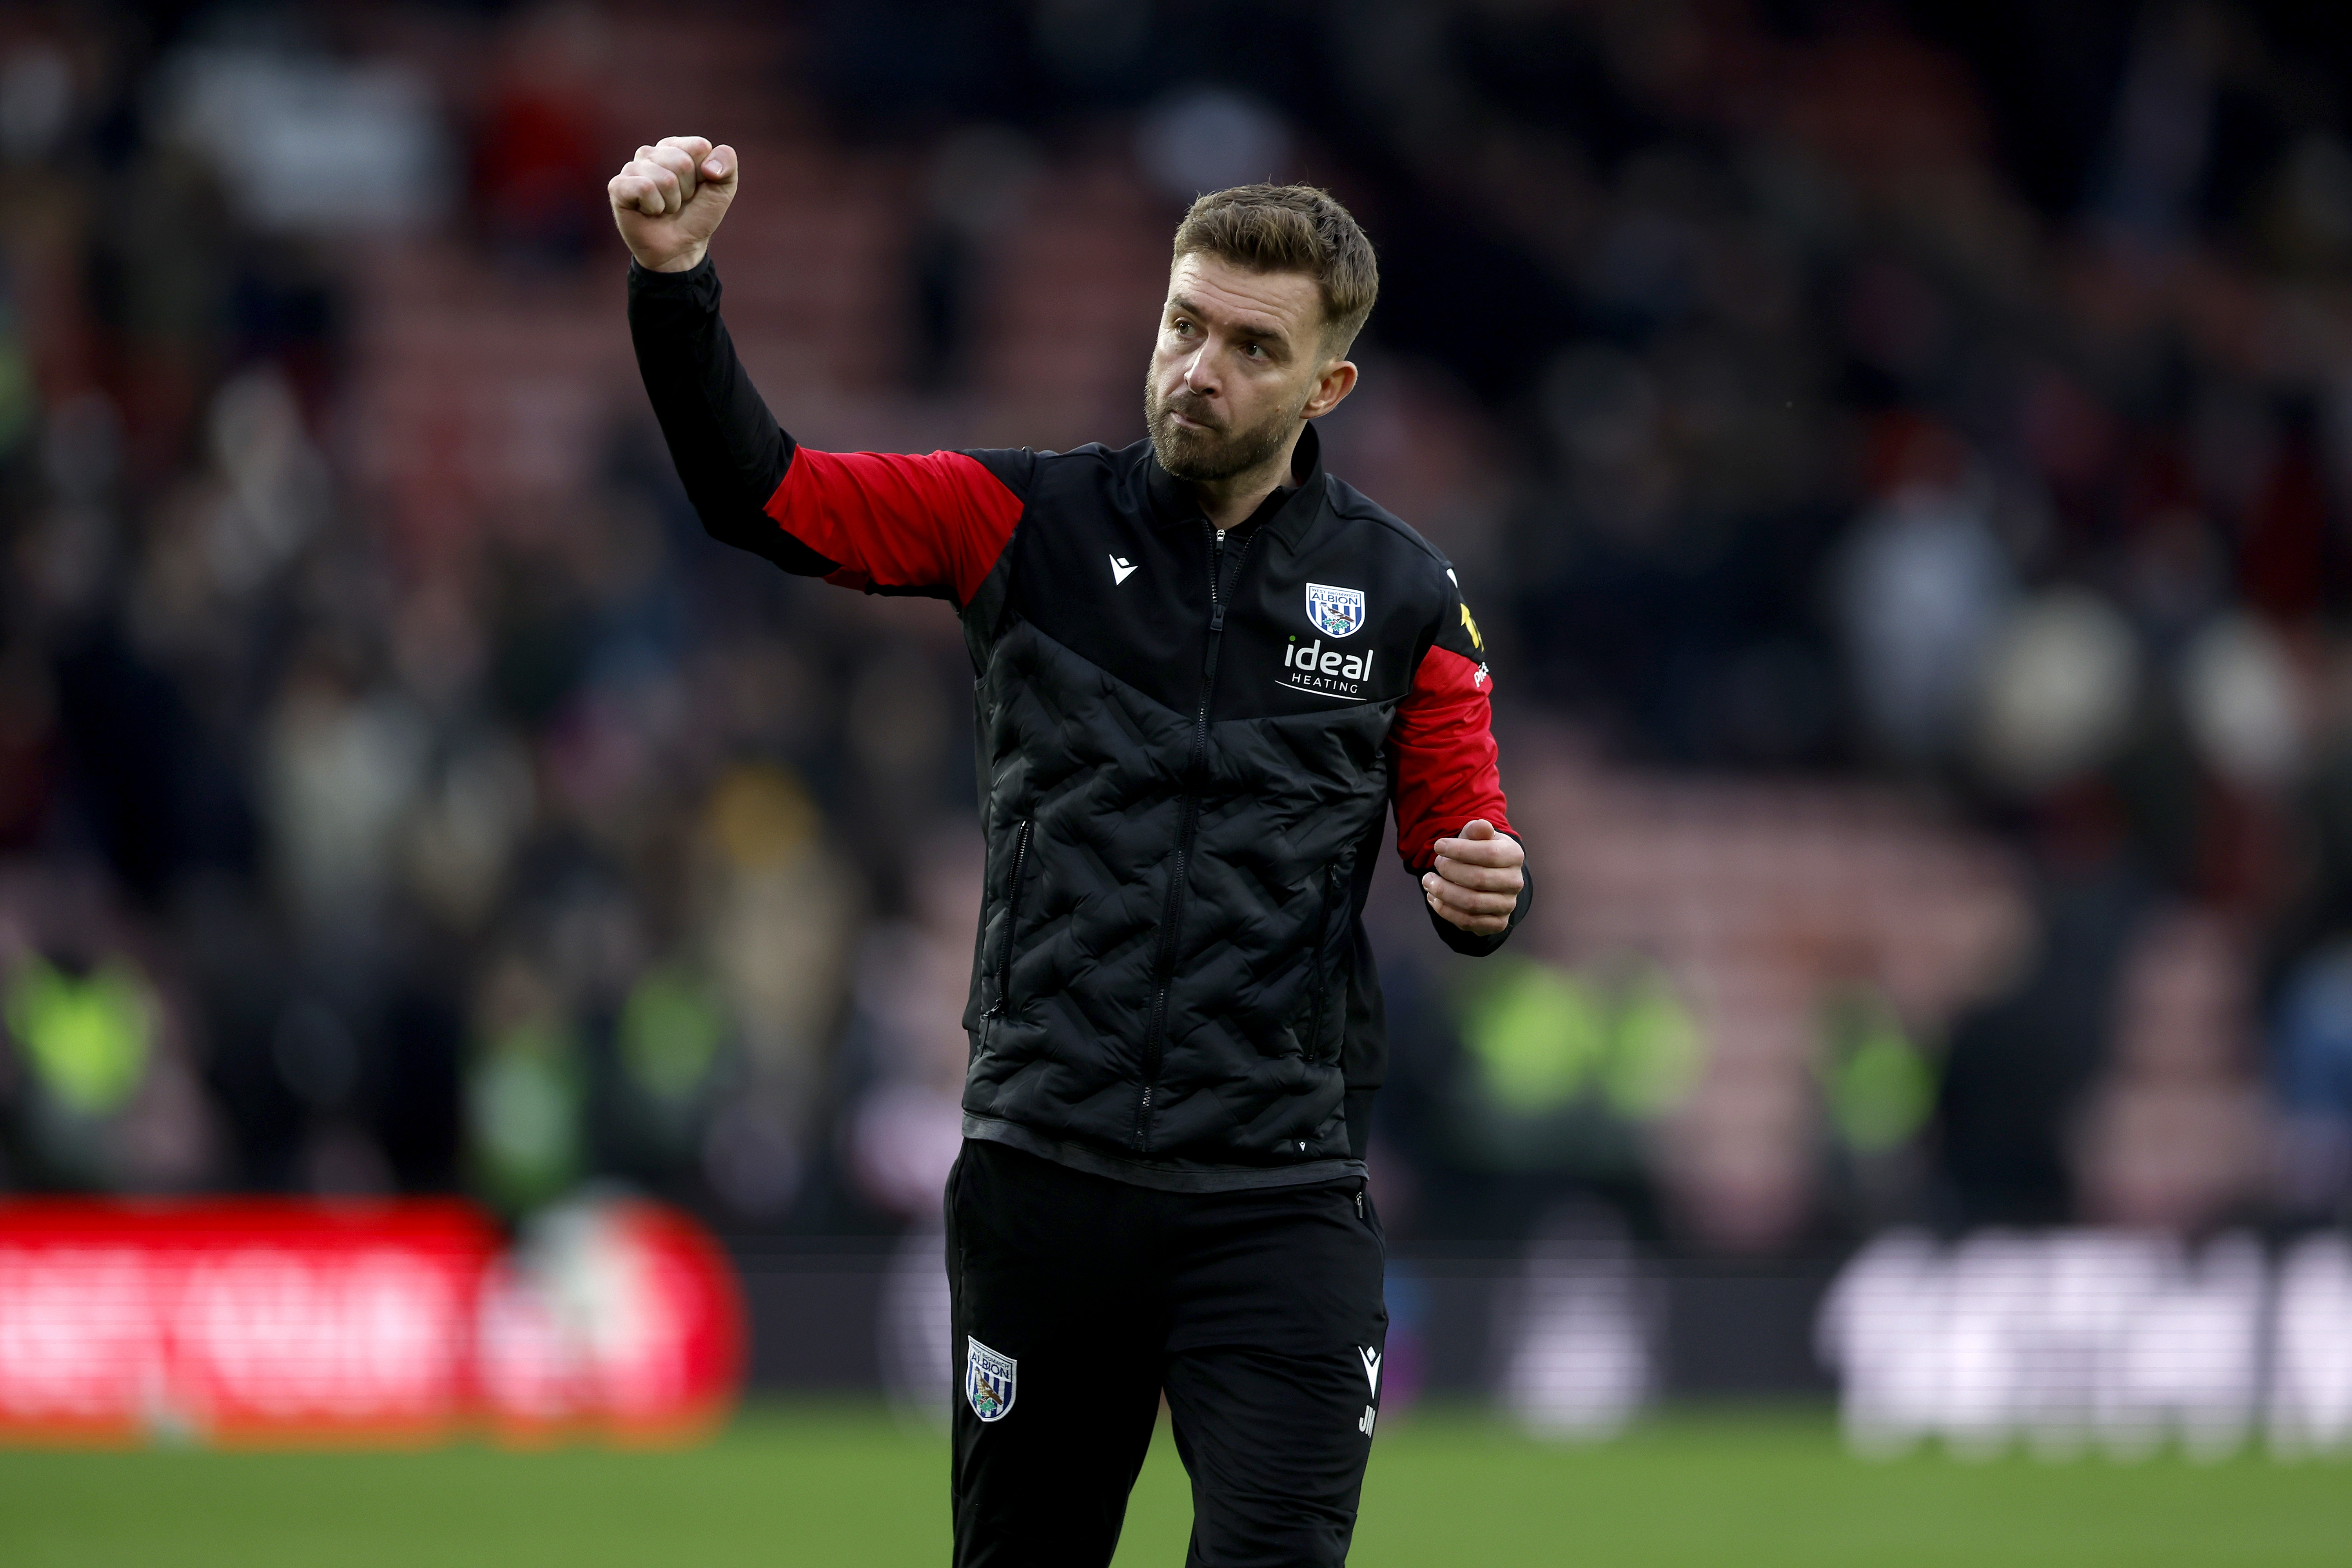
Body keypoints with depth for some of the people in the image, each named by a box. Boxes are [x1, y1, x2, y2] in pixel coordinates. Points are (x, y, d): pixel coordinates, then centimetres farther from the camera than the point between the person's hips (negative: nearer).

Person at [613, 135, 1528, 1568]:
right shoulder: (1028, 524, 3)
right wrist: (675, 283, -18)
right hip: (1044, 1175, 1)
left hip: (1280, 1207, -1)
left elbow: (1461, 828, 12)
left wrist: (1485, 887, -12)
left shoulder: (1402, 599, 4)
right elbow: (761, 494, -3)